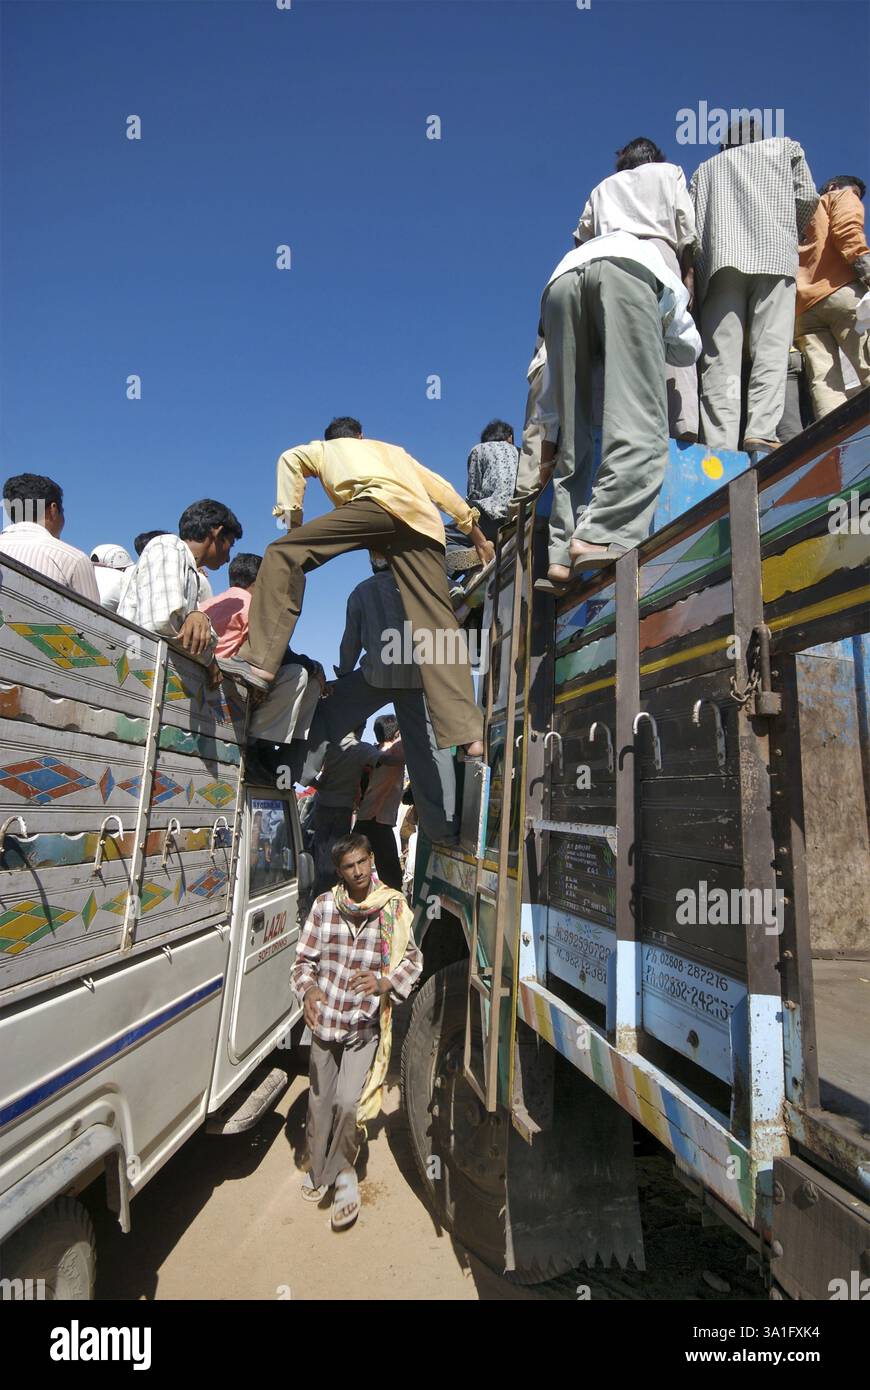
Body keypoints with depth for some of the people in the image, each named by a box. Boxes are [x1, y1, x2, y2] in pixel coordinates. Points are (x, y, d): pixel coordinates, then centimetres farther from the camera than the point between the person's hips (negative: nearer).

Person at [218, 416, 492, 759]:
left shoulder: (325, 448, 33)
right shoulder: (394, 450, 44)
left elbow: (291, 458, 14)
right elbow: (441, 487, 37)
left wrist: (293, 521, 11)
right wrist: (475, 531, 39)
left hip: (380, 505, -4)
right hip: (425, 525, 5)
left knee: (283, 553, -3)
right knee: (437, 627, -7)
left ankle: (259, 660, -22)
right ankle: (468, 734, -18)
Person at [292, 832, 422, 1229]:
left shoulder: (394, 908, -11)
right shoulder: (324, 906, -9)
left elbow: (413, 961, -2)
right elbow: (304, 959, 0)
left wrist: (384, 982, -19)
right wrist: (308, 989, -19)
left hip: (366, 1026, -2)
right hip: (325, 1021, 2)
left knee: (348, 1102, -14)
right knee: (320, 1102, 16)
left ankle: (343, 1171, 15)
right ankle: (318, 1168, 43)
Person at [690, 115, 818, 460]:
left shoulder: (706, 168, 31)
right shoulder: (786, 147, 27)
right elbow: (807, 198, 17)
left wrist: (692, 272, 17)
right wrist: (792, 235, 33)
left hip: (719, 261, 1)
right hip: (774, 255, -1)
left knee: (720, 360, -12)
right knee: (770, 351, -12)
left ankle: (720, 450, -28)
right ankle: (761, 438, -32)